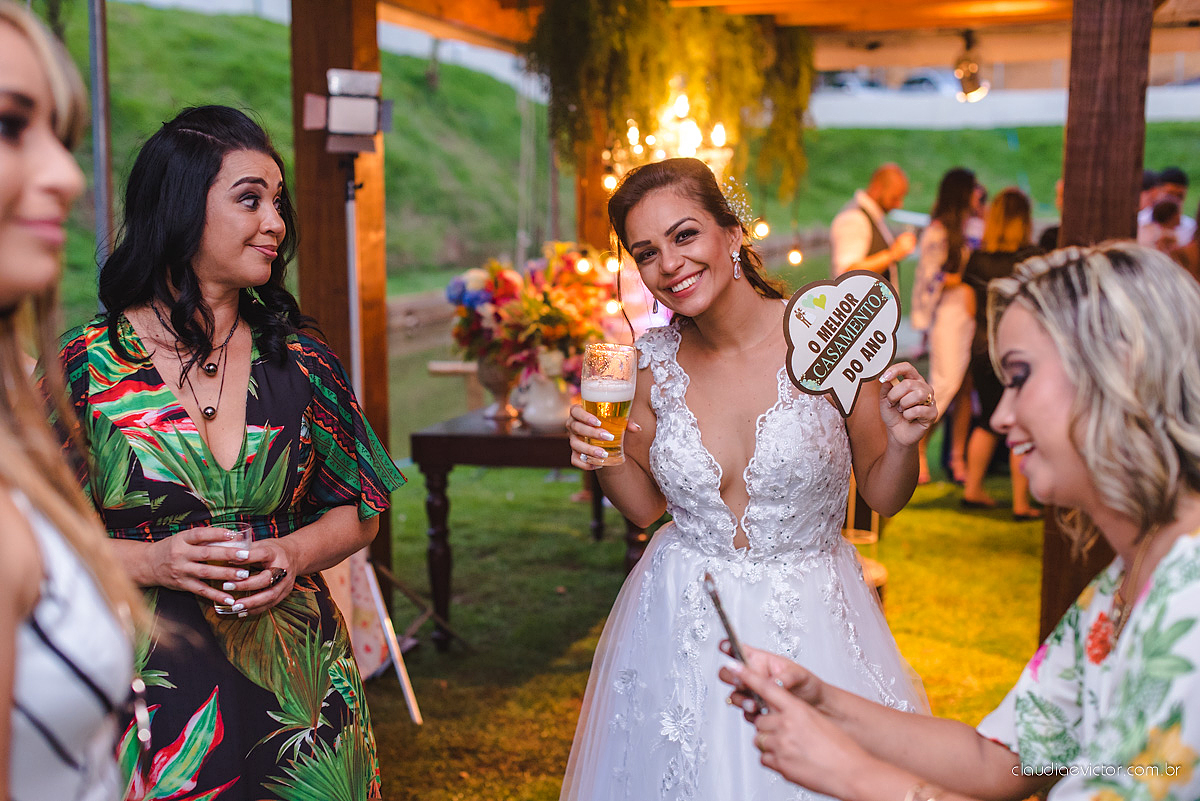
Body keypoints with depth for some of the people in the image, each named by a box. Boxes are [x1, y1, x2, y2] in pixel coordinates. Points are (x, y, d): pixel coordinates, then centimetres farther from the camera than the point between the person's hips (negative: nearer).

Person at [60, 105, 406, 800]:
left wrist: (296, 554, -10)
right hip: (146, 686, -2)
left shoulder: (299, 359, 2)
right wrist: (145, 561, -17)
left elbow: (358, 511, 9)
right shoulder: (86, 365, -5)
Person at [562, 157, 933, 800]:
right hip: (681, 621, 2)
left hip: (810, 621, -2)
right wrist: (603, 458, -10)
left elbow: (883, 497, -3)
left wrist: (903, 443, -23)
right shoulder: (652, 362, -6)